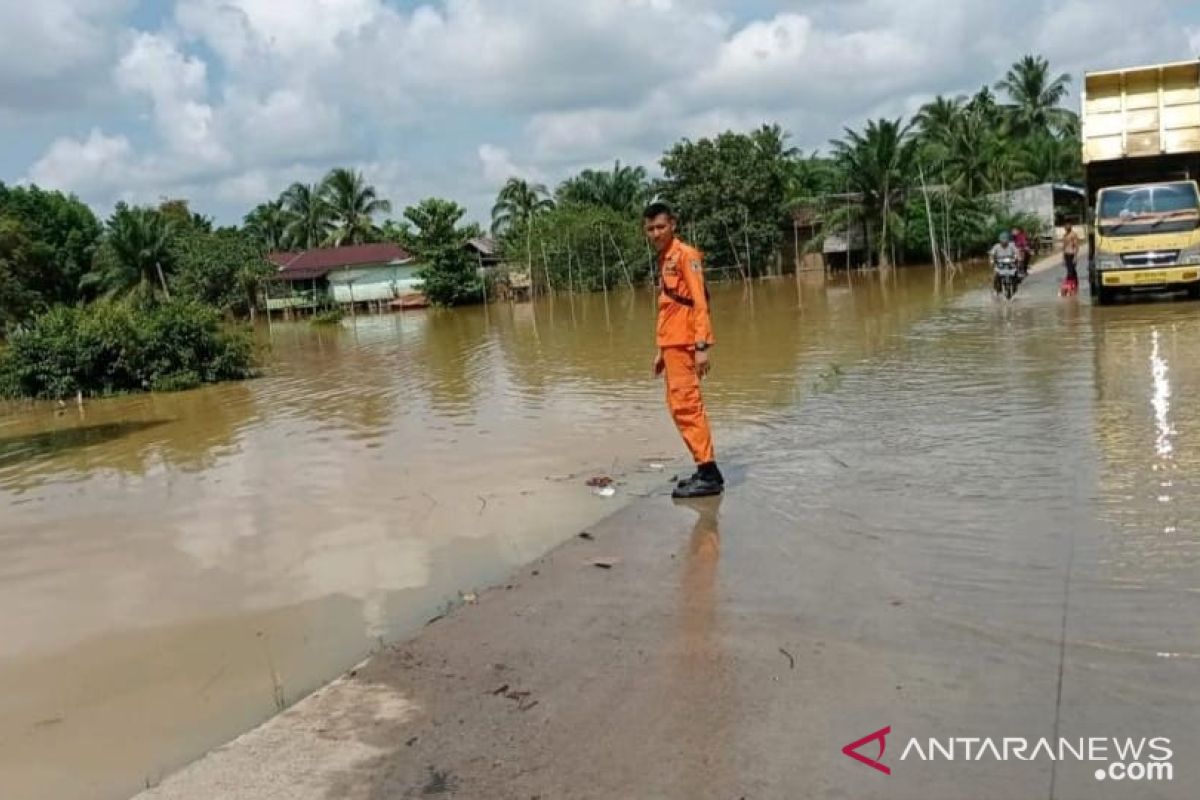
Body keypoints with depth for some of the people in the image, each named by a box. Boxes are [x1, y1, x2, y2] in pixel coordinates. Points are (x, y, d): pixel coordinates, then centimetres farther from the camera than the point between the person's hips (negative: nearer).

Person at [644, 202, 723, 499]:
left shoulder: (685, 254, -8)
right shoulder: (664, 259, 18)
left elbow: (699, 303, -15)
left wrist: (702, 346, -22)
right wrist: (661, 350, 21)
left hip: (684, 343, -9)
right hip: (672, 344, 9)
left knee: (686, 405, -11)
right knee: (679, 405, 11)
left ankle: (709, 475, -7)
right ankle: (706, 470, 16)